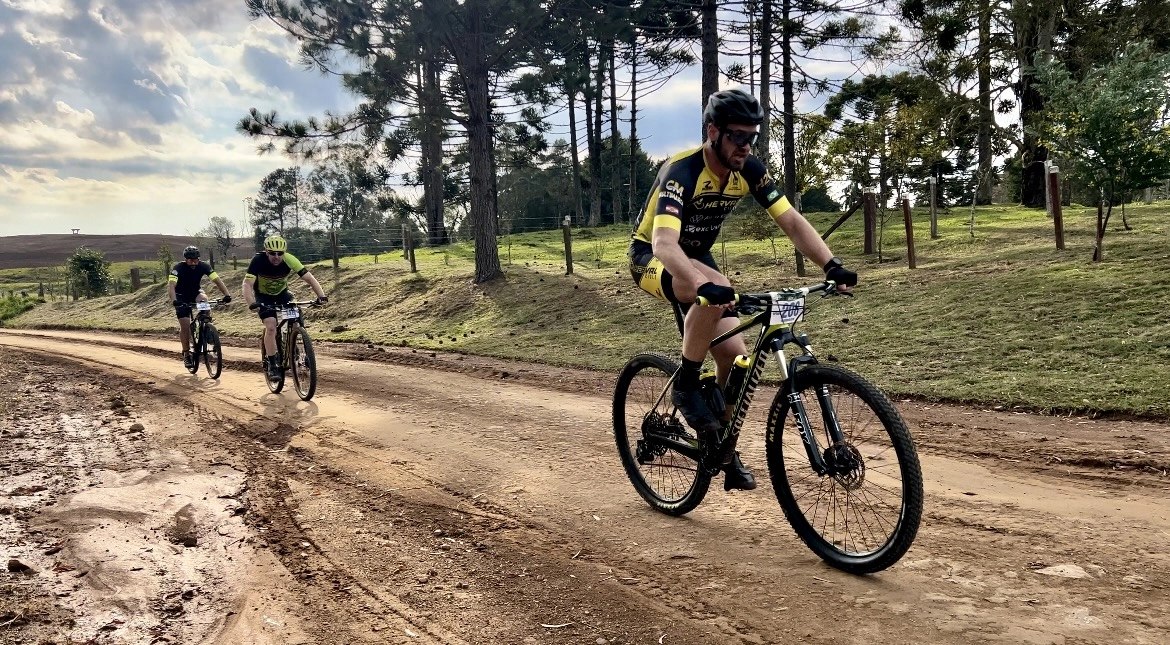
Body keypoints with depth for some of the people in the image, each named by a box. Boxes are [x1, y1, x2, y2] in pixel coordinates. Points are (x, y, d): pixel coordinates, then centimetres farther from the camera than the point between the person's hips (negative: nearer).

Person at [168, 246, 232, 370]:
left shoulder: (203, 266, -21)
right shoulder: (178, 268, -28)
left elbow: (217, 280, -29)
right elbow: (171, 285, -39)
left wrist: (227, 294, -44)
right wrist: (174, 300, -57)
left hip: (196, 292, 2)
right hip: (182, 297, -2)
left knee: (204, 300, -34)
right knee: (185, 325, -10)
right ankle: (186, 354, 6)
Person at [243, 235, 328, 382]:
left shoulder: (289, 260, -27)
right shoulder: (259, 260, -31)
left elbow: (309, 278, -28)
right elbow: (247, 284, -38)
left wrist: (321, 295, -43)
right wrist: (251, 303, -55)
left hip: (281, 293, 2)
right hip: (263, 296, -2)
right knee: (271, 326, -20)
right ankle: (272, 365, -11)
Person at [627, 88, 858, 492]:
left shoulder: (748, 170, -12)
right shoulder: (681, 172, -30)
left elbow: (791, 221, -13)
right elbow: (664, 243, -44)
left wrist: (831, 265, -28)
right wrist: (706, 286, -60)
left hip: (697, 258, 6)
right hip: (652, 258, -6)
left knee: (734, 355, -6)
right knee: (715, 292, -38)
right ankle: (685, 386, -18)